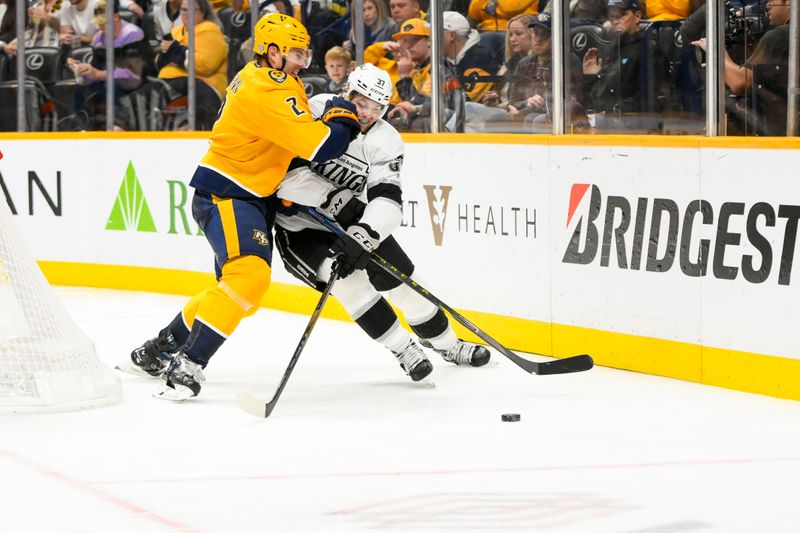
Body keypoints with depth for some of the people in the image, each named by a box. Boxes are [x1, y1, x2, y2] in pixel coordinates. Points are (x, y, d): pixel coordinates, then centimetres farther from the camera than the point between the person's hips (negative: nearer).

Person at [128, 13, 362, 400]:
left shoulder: (259, 77, 10)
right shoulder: (267, 92, -22)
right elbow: (317, 145, -26)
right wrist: (344, 119, -8)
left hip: (250, 196, 11)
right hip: (224, 196, -11)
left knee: (238, 286, 15)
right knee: (249, 276, -26)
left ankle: (157, 351, 26)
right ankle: (187, 365, -27)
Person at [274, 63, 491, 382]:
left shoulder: (386, 141, -11)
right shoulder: (316, 114, -21)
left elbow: (387, 200, -23)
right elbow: (285, 171, -28)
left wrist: (361, 235, -40)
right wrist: (335, 199, -30)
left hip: (353, 219, 4)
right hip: (300, 225, -4)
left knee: (400, 276, 3)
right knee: (347, 278, -25)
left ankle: (446, 344, 25)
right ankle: (403, 350, -13)